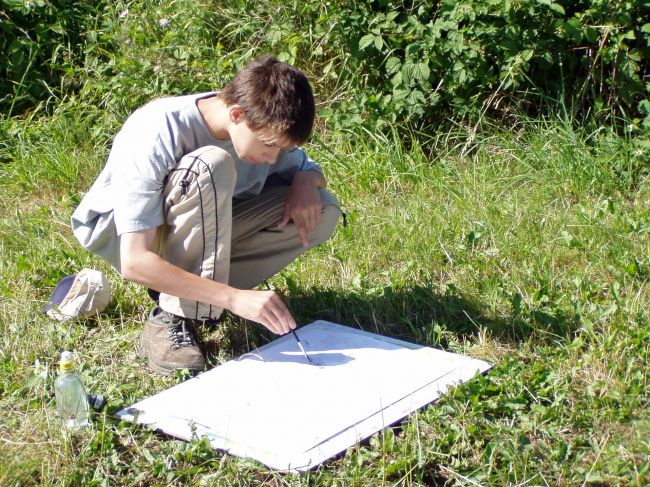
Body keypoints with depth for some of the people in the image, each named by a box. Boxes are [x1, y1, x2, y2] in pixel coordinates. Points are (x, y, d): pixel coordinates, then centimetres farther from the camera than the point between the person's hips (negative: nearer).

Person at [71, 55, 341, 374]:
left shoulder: (263, 127, -15)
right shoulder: (156, 136, -34)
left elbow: (306, 167, 5)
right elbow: (134, 263, -39)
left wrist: (306, 181, -21)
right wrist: (235, 298, -46)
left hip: (202, 227, 7)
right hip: (116, 232, -6)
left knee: (323, 211, -14)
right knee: (212, 166, -37)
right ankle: (171, 320, -27)